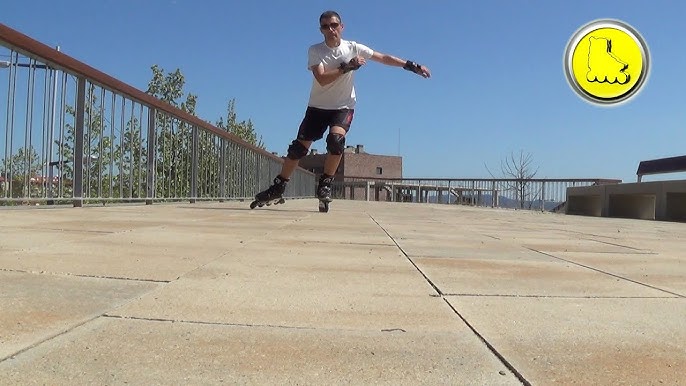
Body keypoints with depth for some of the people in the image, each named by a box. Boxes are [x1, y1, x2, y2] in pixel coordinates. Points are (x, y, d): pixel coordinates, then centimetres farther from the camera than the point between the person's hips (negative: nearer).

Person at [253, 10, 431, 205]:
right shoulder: (315, 50, -10)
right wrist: (347, 67, -27)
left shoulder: (353, 48, -6)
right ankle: (278, 187, 11)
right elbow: (322, 79, -23)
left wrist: (412, 66, -8)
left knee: (336, 139, -28)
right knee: (299, 146, -3)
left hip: (344, 106, 0)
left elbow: (384, 58, -4)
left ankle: (325, 184, -11)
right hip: (318, 106, 0)